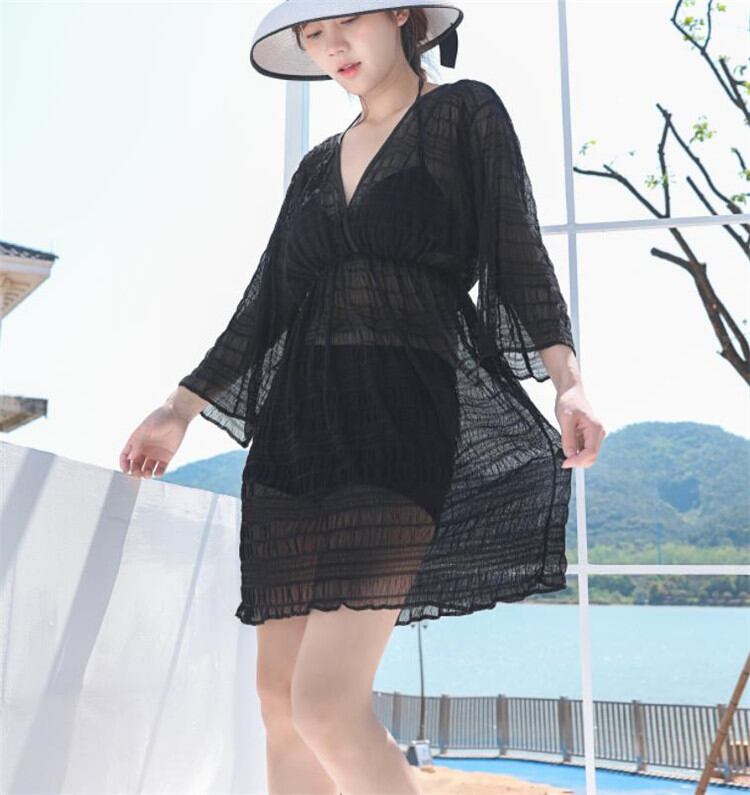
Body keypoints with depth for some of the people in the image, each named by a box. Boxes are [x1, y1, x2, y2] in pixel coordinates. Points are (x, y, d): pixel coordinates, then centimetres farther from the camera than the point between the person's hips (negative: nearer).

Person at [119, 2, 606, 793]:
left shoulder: (466, 113, 6)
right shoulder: (321, 163, 21)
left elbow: (519, 253, -4)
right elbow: (268, 297, 20)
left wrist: (566, 377, -20)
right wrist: (182, 406, 18)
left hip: (403, 409, -6)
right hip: (299, 420, 6)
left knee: (326, 702, -16)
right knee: (281, 698, 5)